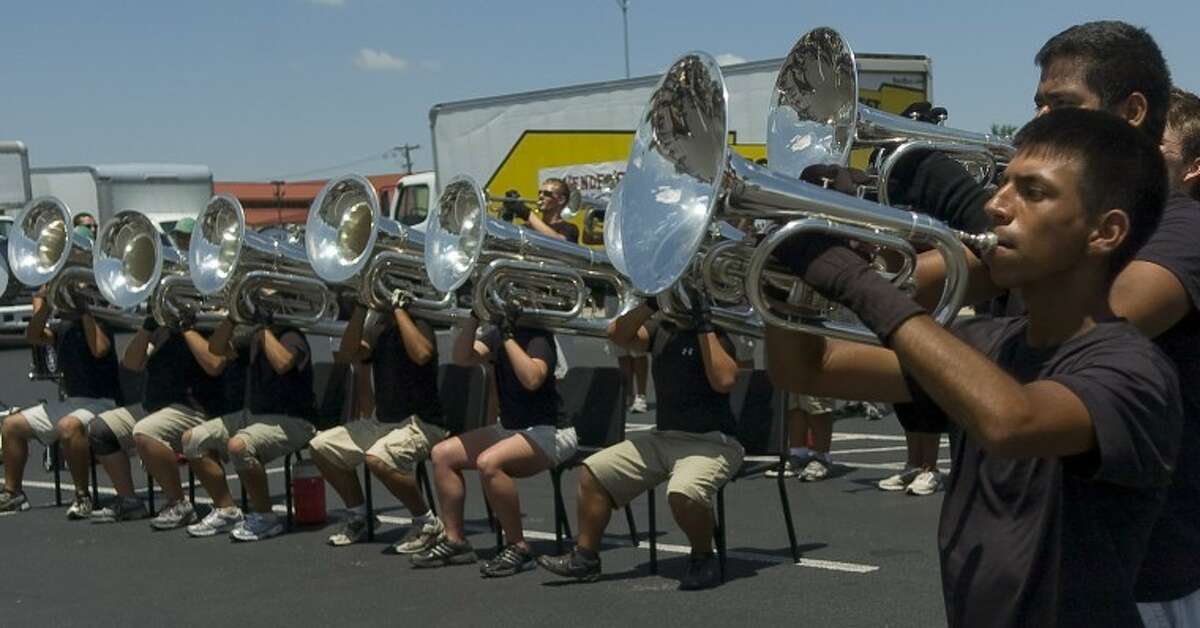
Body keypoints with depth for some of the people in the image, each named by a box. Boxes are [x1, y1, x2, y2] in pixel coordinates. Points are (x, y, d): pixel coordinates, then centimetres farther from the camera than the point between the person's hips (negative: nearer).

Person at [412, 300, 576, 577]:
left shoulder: (538, 336, -14)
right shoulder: (498, 334, 8)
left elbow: (532, 379, -32)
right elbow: (462, 357, -5)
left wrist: (508, 335, -28)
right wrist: (474, 318, -16)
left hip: (550, 431, -9)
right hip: (509, 427, 9)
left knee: (489, 462, -33)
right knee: (442, 454, 2)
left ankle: (518, 548, -21)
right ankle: (454, 541, 8)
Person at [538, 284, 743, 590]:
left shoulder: (715, 335, -5)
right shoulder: (661, 331, 14)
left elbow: (724, 381, -22)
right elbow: (617, 333, 3)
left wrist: (704, 325, -19)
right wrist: (652, 303, -5)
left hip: (711, 441, -7)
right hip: (662, 436, 7)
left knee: (684, 491, -37)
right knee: (593, 471, 0)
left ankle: (704, 560, -9)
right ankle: (585, 557, 9)